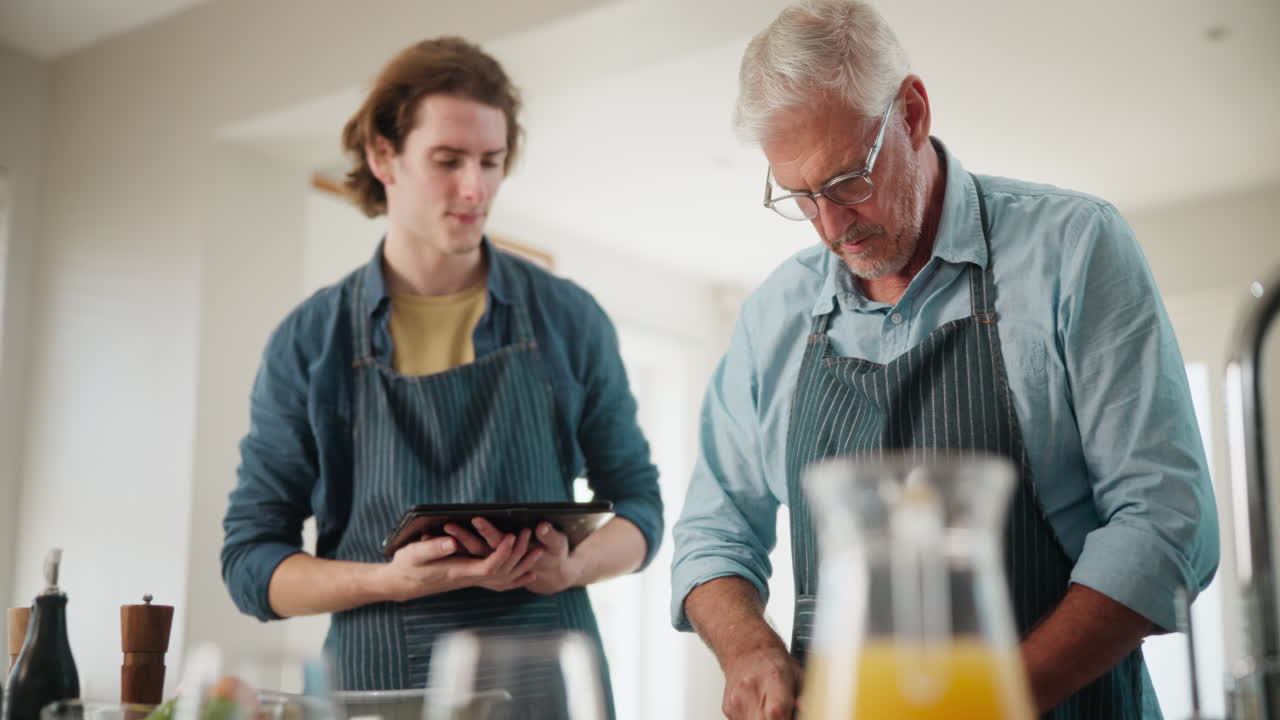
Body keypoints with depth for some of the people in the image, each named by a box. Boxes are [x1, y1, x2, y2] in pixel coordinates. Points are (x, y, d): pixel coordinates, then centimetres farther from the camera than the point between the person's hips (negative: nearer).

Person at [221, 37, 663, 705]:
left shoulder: (570, 319, 1)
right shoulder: (309, 342, -1)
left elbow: (637, 503, 7)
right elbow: (250, 561, -1)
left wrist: (571, 567, -14)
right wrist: (392, 581, -18)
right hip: (379, 683, 0)